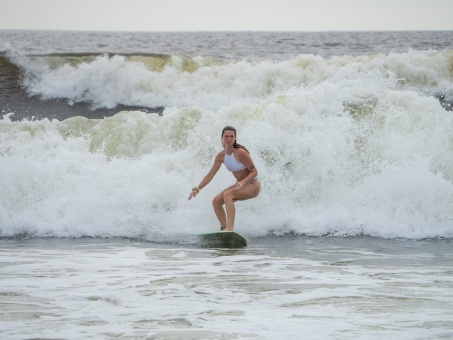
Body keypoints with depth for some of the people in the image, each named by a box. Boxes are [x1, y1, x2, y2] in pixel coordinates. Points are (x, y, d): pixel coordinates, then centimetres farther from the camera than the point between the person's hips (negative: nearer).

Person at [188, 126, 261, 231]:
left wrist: (242, 183, -33)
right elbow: (210, 175, 2)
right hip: (240, 185, 8)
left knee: (227, 195, -29)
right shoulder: (221, 156, -2)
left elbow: (254, 171, -18)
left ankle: (230, 227, -36)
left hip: (253, 185, -8)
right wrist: (197, 189, -8)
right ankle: (223, 227, 4)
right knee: (216, 201, -4)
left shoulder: (240, 153, -22)